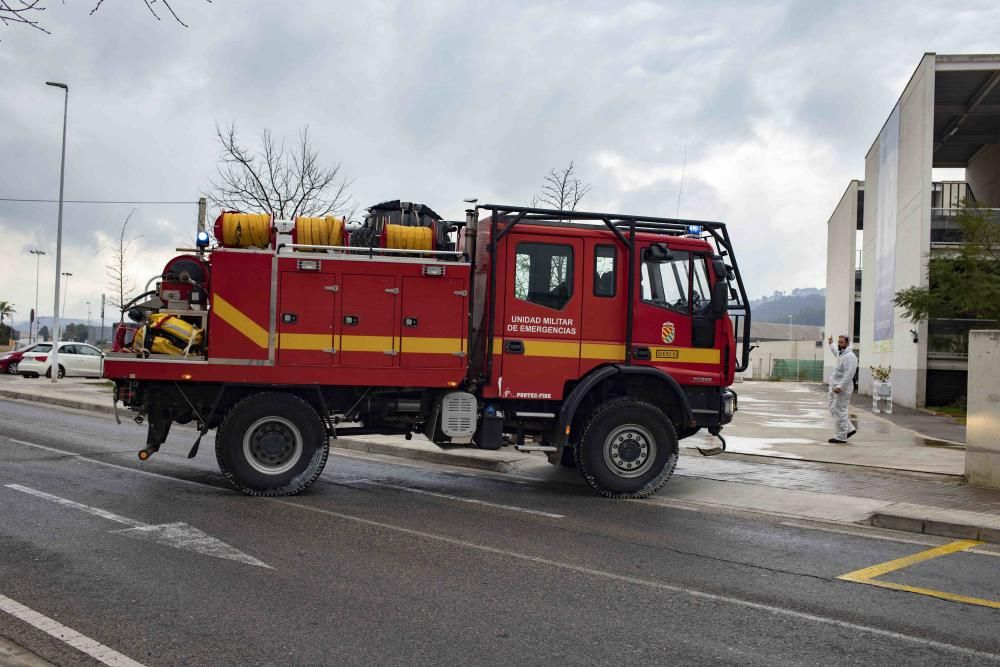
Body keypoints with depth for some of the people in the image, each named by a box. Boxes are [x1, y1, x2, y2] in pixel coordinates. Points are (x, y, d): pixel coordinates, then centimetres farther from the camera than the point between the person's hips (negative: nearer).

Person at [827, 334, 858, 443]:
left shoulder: (850, 356, -17)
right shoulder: (841, 354, 14)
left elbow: (848, 374, -26)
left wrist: (840, 387, -30)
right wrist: (831, 344, 51)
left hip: (842, 389, -10)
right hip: (835, 387, 10)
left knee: (839, 412, -6)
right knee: (834, 410, 16)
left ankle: (841, 437, 0)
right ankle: (849, 429, 23)